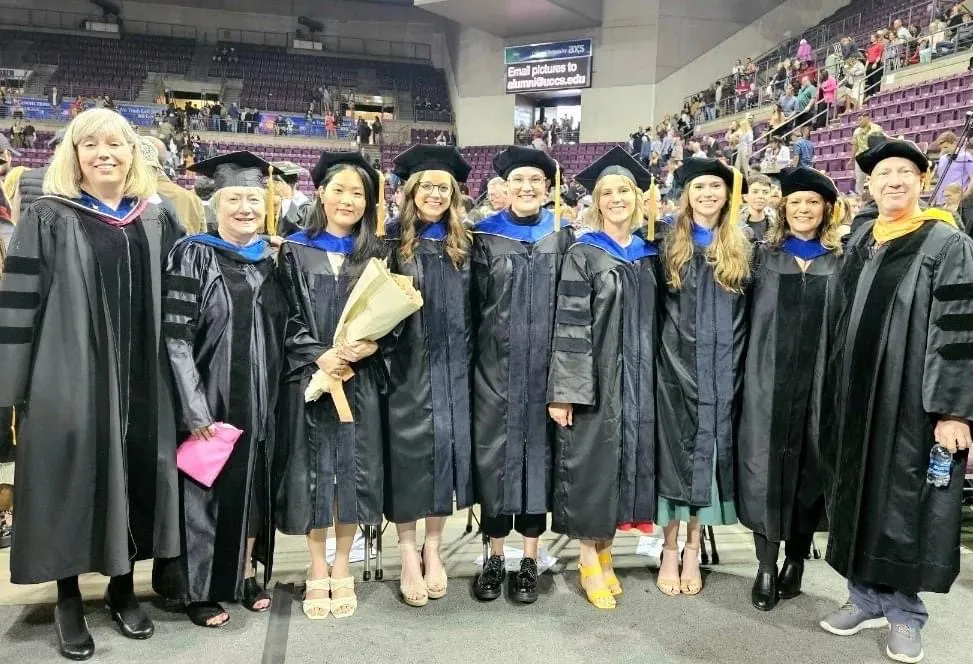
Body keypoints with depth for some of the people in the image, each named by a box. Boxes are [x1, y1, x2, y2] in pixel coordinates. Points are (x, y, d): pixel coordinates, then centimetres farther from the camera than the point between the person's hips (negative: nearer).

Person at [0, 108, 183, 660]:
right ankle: (69, 599, 22)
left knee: (134, 476, 8)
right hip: (69, 381, -3)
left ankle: (123, 586, 26)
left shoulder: (157, 221, 9)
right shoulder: (49, 218, -1)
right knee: (75, 480, 4)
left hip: (142, 382, 3)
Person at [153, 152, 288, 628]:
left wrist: (274, 397, 7)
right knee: (205, 491, 5)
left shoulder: (272, 261, 7)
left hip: (260, 400, 5)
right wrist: (195, 409, -19)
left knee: (252, 487, 14)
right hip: (209, 399, -5)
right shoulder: (193, 256, -8)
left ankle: (245, 575, 29)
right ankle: (198, 589, 20)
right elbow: (175, 338, -14)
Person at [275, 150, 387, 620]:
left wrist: (371, 343, -15)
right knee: (313, 470, 3)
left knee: (352, 469, 3)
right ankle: (317, 572, 19)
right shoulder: (295, 250, 5)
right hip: (309, 375, -1)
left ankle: (342, 570, 19)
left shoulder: (375, 254, 9)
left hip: (360, 377, 1)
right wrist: (320, 355, -15)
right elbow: (285, 317, 0)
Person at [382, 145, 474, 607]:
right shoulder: (393, 242, 0)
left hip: (452, 371, 3)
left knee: (446, 453, 7)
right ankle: (408, 556, 17)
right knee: (409, 457, 2)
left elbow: (474, 311, 11)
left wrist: (470, 361, 6)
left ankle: (432, 550, 23)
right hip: (407, 369, -3)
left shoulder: (464, 247, 9)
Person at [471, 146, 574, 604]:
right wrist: (469, 364, -3)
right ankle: (494, 556, 18)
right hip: (494, 366, 0)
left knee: (538, 451, 6)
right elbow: (471, 306, 2)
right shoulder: (484, 238, 3)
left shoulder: (563, 239, 6)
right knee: (494, 454, 4)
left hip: (543, 366, 1)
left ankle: (529, 559, 18)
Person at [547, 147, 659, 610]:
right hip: (595, 377, -5)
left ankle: (604, 551, 25)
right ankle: (588, 559, 16)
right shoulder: (582, 254, -5)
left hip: (638, 378, 5)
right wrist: (563, 391, -17)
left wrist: (655, 377, 9)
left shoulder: (649, 255, 10)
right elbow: (569, 325, -12)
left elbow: (654, 320, 14)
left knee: (624, 461, 10)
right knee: (591, 464, 0)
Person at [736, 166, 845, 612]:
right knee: (765, 468, -2)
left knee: (809, 468, 7)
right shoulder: (763, 256, 8)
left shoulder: (841, 262, 8)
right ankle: (766, 567, 8)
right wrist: (748, 371, -4)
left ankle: (796, 560, 23)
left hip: (820, 379, 1)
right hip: (768, 378, 0)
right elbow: (745, 318, 4)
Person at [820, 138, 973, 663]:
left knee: (907, 501, 3)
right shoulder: (858, 244, 10)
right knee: (860, 494, 11)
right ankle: (866, 596, 25)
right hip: (857, 397, 6)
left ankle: (904, 610, 19)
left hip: (914, 401, -5)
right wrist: (836, 393, 11)